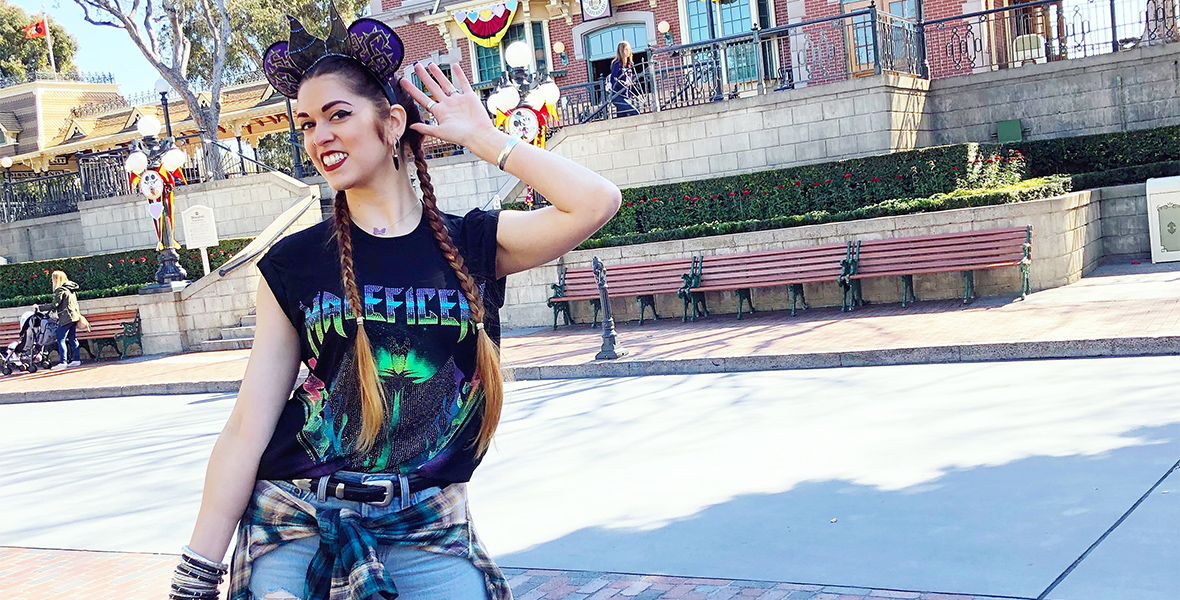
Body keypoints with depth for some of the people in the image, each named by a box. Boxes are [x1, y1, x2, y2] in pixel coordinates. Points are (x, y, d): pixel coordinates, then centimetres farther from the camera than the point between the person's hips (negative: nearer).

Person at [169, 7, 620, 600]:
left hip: (426, 531, 0)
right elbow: (248, 427, -1)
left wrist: (478, 136, -3)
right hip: (297, 524, 1)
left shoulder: (473, 245, 1)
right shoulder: (293, 263, 1)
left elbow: (596, 201, -15)